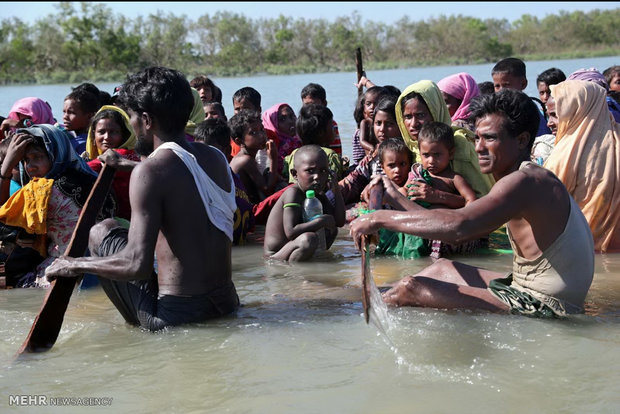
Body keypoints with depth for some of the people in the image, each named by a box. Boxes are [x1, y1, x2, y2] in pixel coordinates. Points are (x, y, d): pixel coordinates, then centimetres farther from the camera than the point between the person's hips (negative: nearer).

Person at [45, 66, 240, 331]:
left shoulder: (149, 171, -17)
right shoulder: (216, 158, 5)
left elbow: (138, 265, -24)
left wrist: (75, 265, -8)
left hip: (174, 316, -7)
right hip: (228, 303, 7)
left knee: (100, 232, 11)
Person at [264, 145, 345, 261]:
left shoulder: (318, 195, 6)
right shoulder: (293, 193, -20)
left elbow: (339, 222, 5)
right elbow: (291, 232, -30)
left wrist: (336, 191, -3)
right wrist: (322, 221, -26)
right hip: (275, 256, -9)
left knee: (332, 230, 18)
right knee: (309, 239, -36)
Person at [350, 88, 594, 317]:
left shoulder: (526, 181, -18)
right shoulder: (531, 180, 16)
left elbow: (457, 226, -34)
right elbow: (458, 235, 17)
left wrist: (380, 218, -25)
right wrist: (395, 198, 16)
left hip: (544, 308, -11)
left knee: (411, 290, -13)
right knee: (443, 268, 23)